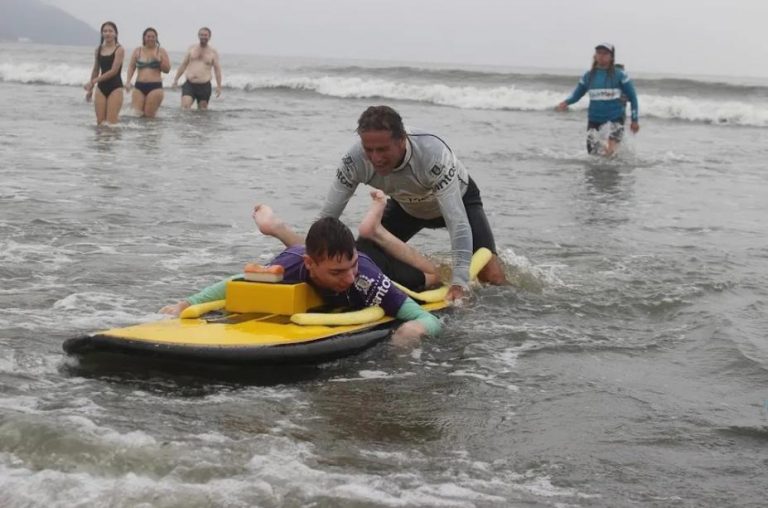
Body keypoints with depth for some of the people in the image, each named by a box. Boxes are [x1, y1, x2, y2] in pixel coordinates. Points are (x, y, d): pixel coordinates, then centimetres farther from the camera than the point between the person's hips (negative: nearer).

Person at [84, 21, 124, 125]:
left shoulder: (119, 50, -7)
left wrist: (93, 81, -17)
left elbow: (113, 71, -15)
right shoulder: (99, 50, 10)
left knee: (111, 123, -12)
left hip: (115, 87, -5)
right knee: (100, 123, -2)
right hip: (101, 87, 5)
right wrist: (90, 89, 19)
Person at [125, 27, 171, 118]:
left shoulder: (161, 52, 4)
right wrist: (128, 82, -1)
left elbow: (167, 70, 4)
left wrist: (159, 60, -12)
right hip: (139, 86, 2)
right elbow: (131, 67, 12)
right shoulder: (137, 51, 11)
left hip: (155, 87, -2)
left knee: (149, 115, -7)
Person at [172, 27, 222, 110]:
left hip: (204, 86, -1)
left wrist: (219, 86, -6)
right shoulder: (191, 48, 10)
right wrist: (176, 79, 13)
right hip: (189, 85, 1)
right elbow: (184, 65, 16)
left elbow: (217, 69, 3)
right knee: (184, 107, -17)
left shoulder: (213, 52, 4)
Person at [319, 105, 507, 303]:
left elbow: (457, 220, -45)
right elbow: (326, 218, -25)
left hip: (458, 198, -3)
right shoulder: (355, 161, -33)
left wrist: (459, 282, -51)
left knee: (494, 279, -19)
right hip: (406, 206, 3)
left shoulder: (433, 154, -43)